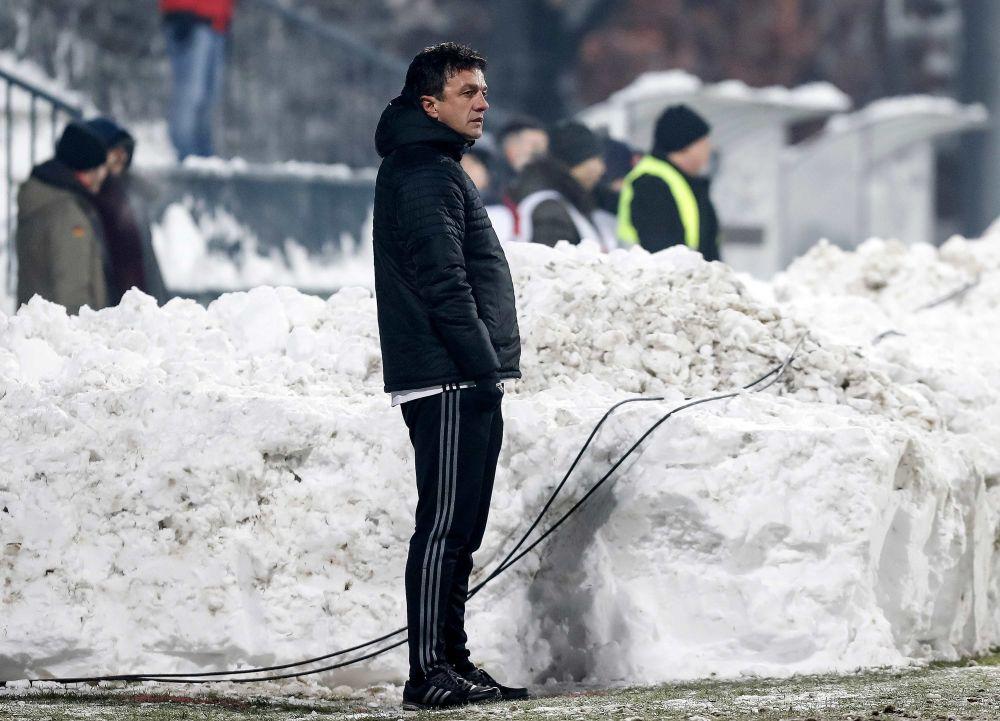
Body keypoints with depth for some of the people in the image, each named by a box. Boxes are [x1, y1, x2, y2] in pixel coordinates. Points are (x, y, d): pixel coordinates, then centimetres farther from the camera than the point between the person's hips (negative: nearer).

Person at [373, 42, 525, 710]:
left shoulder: (436, 170, 22)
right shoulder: (425, 175, -11)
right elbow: (445, 286, -19)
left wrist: (490, 368, 22)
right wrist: (484, 368, -20)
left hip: (462, 383, 11)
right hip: (450, 382, -11)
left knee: (459, 529, 12)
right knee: (446, 526, -10)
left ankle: (450, 663, 16)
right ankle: (431, 673, -10)